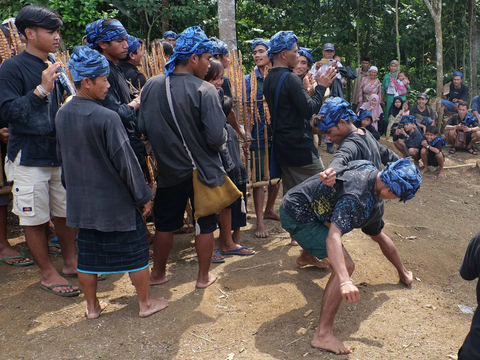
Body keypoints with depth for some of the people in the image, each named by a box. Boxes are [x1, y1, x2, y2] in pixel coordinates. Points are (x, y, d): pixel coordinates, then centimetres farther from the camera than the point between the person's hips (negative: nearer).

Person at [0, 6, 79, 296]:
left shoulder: (56, 67, 10)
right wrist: (41, 90, -23)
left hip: (60, 152, 6)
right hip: (29, 157, -6)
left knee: (66, 212, 14)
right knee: (35, 218, 5)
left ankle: (70, 261, 31)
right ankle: (48, 273, 20)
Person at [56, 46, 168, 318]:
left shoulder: (62, 115, 1)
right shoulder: (107, 118, -21)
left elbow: (62, 156, 12)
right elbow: (126, 161, -19)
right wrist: (144, 196, -9)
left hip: (81, 201, 7)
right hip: (116, 201, -7)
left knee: (88, 253, 17)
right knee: (136, 251, 9)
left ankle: (92, 307, 31)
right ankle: (146, 303, 22)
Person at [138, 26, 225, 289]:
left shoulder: (151, 86, -6)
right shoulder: (204, 90, -19)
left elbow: (144, 128, -1)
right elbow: (217, 137, -23)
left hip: (169, 169, 4)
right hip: (203, 169, -4)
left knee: (165, 224, 20)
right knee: (205, 225, 14)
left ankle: (158, 273, 35)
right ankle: (203, 276, 28)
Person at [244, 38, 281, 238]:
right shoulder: (249, 80, 0)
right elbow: (248, 110, -1)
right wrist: (247, 136, -8)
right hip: (258, 134, -2)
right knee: (259, 176, 0)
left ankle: (269, 209, 34)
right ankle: (260, 220, 6)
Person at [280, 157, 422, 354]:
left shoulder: (370, 169, -3)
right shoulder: (356, 197, -30)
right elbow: (333, 237, -39)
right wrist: (345, 281, -49)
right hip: (298, 216, -10)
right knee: (345, 265, -19)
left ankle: (306, 258, 74)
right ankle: (323, 335, -14)